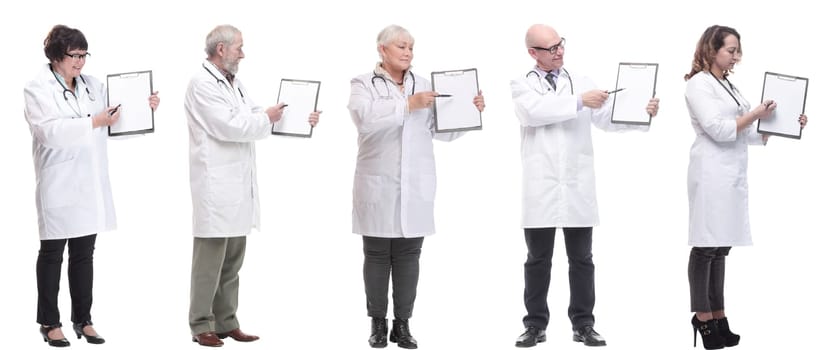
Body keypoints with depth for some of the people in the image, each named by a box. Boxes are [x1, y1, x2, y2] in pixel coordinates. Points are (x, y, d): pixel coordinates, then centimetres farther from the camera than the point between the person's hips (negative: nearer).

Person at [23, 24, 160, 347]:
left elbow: (115, 116, 12)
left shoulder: (93, 86, 8)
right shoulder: (38, 89, -7)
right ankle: (49, 323, 15)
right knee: (52, 253, 6)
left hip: (90, 184, 5)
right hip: (59, 185, -5)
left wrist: (143, 106, -7)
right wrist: (93, 122, -27)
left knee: (84, 253, 11)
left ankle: (82, 320, 19)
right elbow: (50, 131, -20)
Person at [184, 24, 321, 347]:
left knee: (232, 260, 12)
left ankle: (226, 322, 18)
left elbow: (257, 118, 16)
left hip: (238, 184, 9)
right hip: (215, 185, -9)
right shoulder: (202, 84, -13)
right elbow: (228, 126, -20)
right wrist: (266, 118, -7)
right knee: (210, 260, -3)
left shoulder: (234, 83, 15)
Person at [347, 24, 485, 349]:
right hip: (378, 187, -3)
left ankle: (403, 323, 12)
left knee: (408, 256, 5)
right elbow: (365, 116, -19)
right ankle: (378, 323, 13)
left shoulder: (424, 85, 12)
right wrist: (408, 105, -21)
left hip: (415, 188, 3)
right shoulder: (364, 83, 1)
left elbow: (443, 131, 9)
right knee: (377, 256, 3)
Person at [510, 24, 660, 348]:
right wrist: (579, 102, -22)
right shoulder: (522, 85, 4)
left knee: (581, 259, 5)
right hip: (541, 187, -2)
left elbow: (608, 118, 2)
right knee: (538, 260, 5)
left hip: (577, 186, 2)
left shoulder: (581, 82, 12)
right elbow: (534, 112, -18)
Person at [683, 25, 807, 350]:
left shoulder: (728, 85, 19)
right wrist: (756, 113, -10)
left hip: (734, 173, 8)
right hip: (712, 173, -8)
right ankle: (703, 317, -1)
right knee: (706, 246, -5)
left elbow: (749, 133, 19)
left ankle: (718, 318, 12)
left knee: (720, 247, 9)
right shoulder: (698, 85, -5)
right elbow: (719, 129, -14)